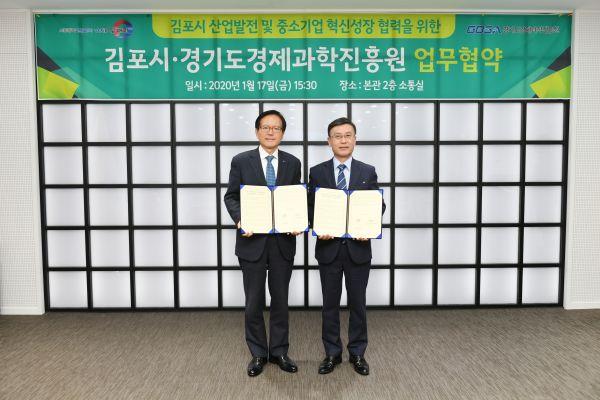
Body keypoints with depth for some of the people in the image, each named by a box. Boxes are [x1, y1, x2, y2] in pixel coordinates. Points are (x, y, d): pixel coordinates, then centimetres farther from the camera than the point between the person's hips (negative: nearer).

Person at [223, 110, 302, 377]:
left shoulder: (293, 163, 5)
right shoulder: (241, 161, 0)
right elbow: (231, 196, 0)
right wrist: (239, 220, -18)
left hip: (283, 242, 2)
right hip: (252, 241, -1)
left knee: (280, 300, 12)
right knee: (254, 302, 9)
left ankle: (279, 352, 29)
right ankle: (258, 354, 27)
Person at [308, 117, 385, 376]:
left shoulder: (368, 172, 3)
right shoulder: (317, 172, 2)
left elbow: (378, 205, 3)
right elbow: (310, 207, 3)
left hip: (358, 247, 0)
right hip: (328, 247, 0)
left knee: (357, 303, 10)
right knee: (330, 303, 10)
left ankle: (357, 353, 27)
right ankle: (332, 353, 26)